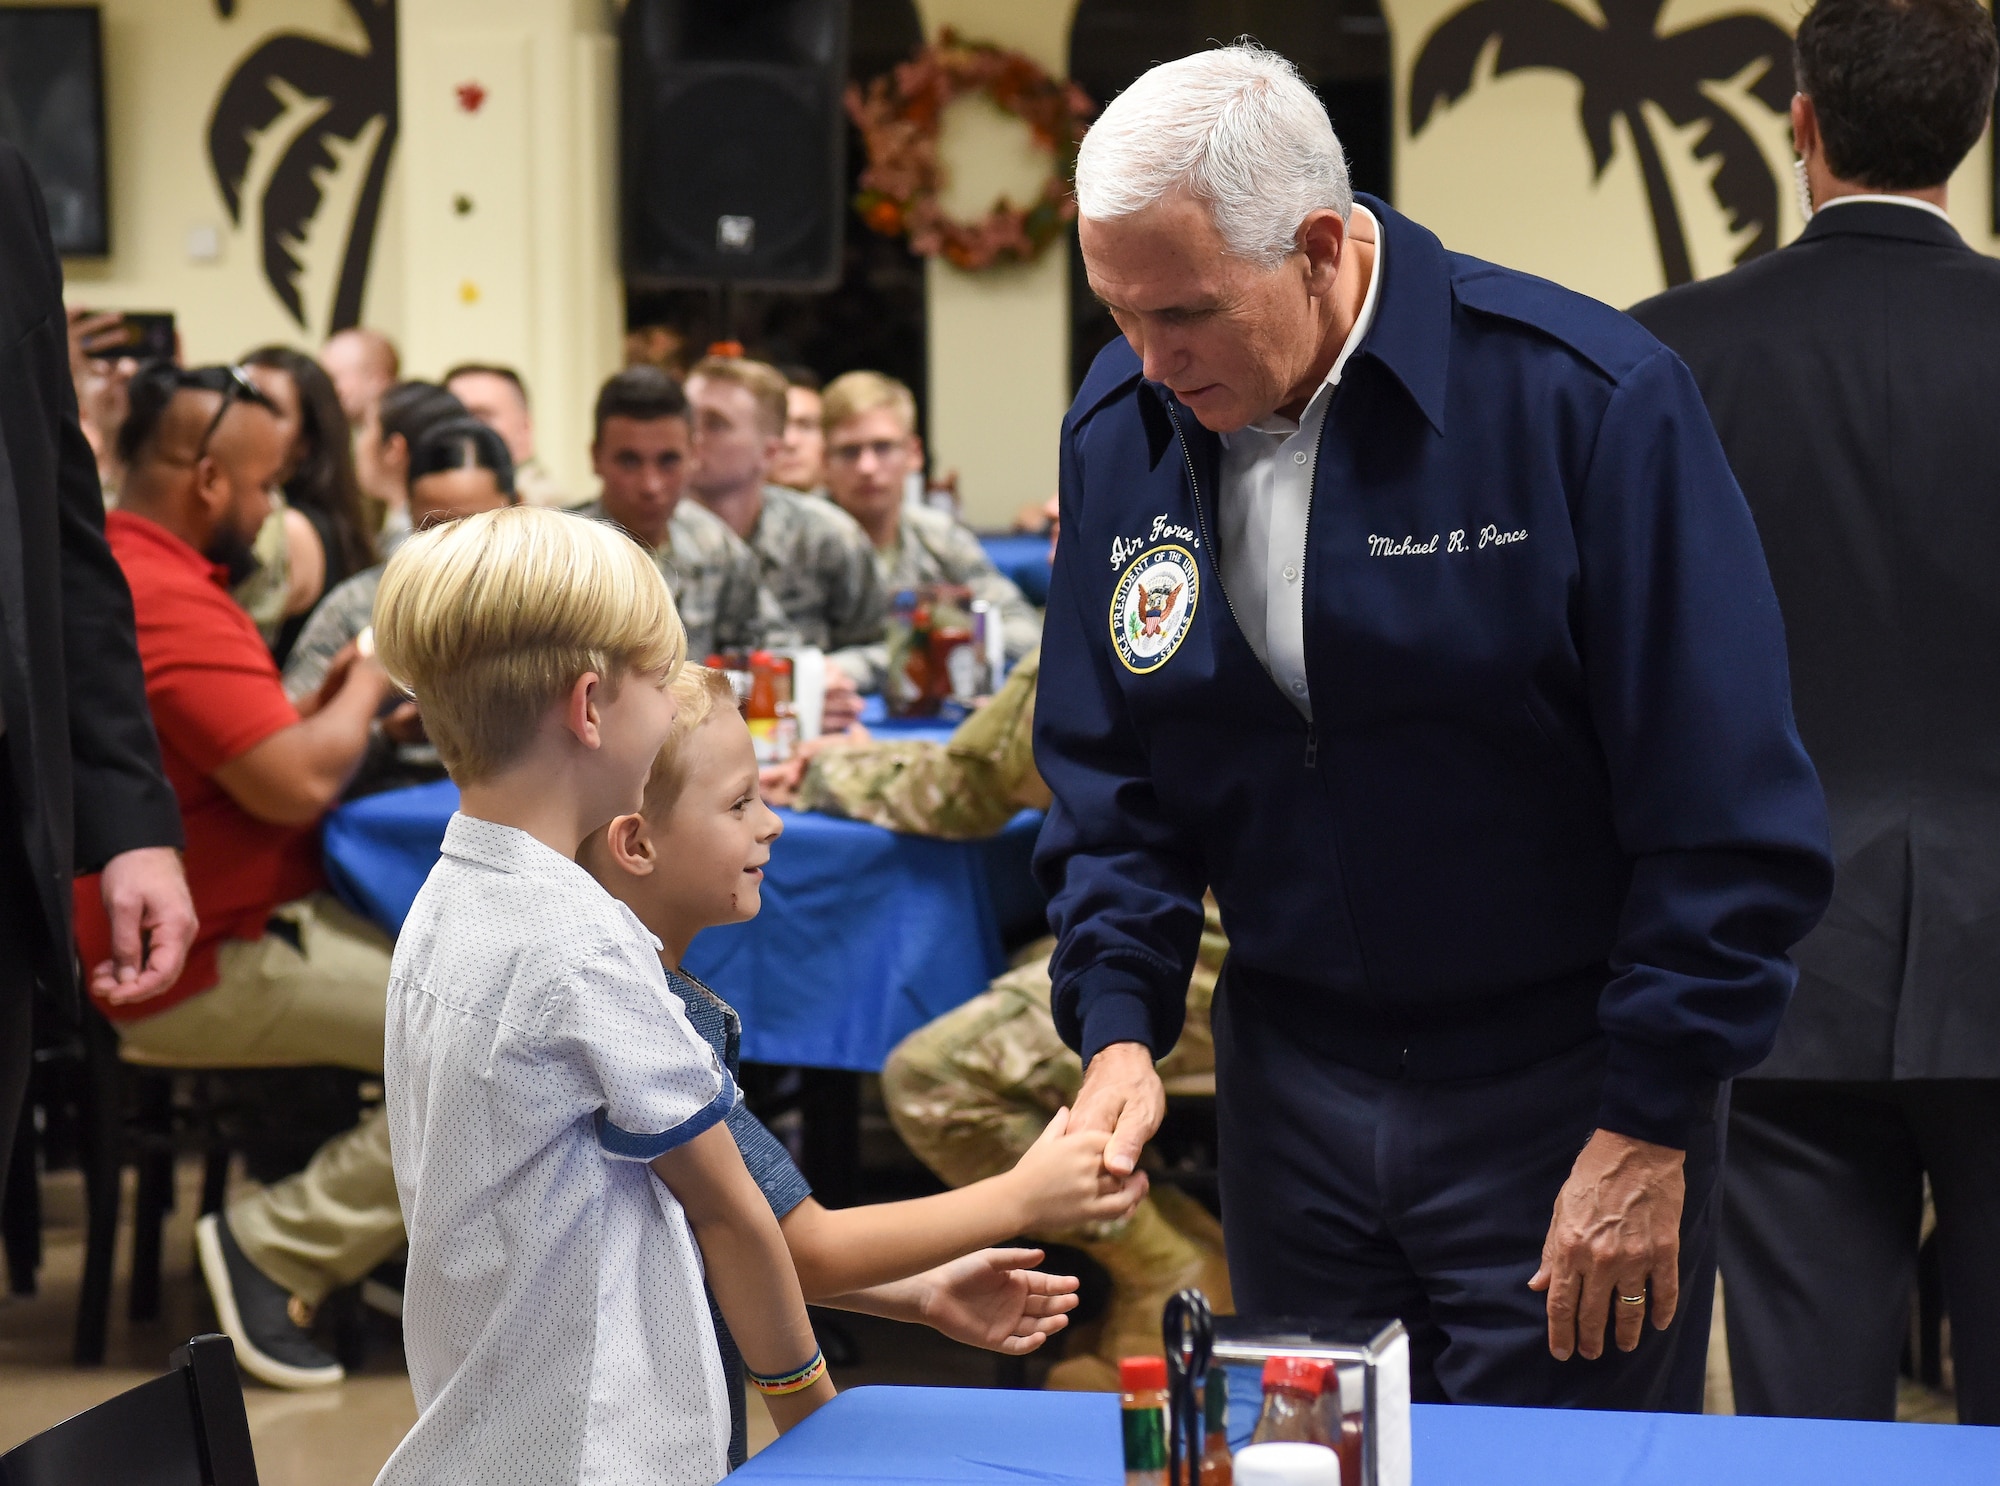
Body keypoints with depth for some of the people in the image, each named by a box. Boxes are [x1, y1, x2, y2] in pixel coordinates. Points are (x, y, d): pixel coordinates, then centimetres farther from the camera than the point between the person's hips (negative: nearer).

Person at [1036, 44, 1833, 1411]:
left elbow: (1728, 808, -15)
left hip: (1559, 1088, -5)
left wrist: (1648, 1134, -14)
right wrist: (1120, 1025, -6)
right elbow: (1111, 783, 9)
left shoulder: (1587, 400, -18)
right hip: (1291, 1081, 5)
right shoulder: (1121, 430, -1)